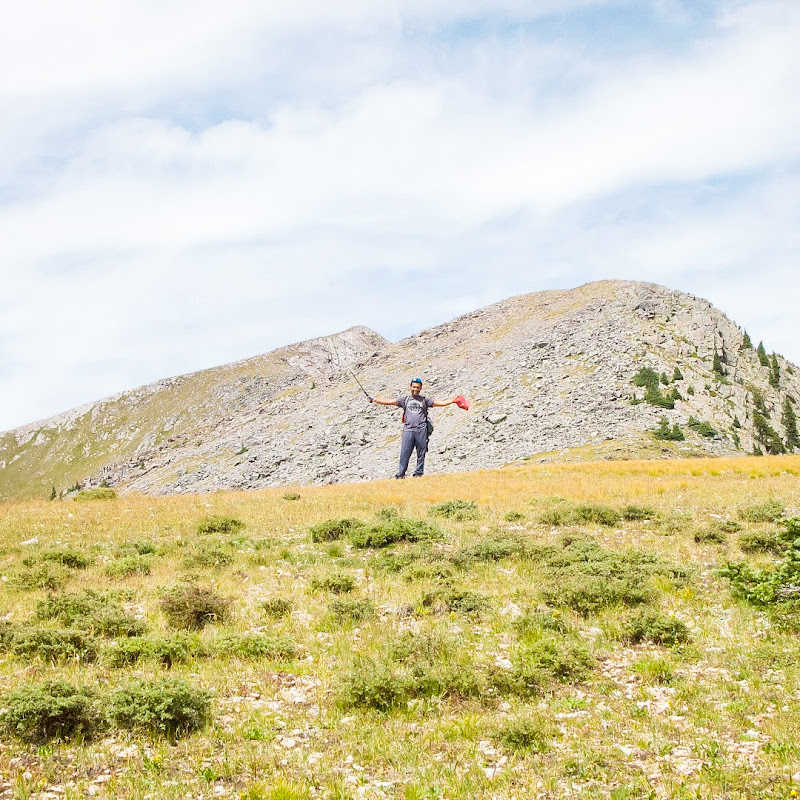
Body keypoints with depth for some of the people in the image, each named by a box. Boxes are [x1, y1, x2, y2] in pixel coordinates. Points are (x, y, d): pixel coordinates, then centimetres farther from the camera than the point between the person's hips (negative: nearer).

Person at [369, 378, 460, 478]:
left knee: (421, 454, 2)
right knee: (404, 453, -4)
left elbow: (440, 403, 12)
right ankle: (400, 474, 1)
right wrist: (374, 400, 4)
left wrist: (452, 400, 3)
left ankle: (418, 474, 12)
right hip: (408, 430, 0)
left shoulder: (424, 400, 13)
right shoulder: (405, 399, 14)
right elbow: (389, 402, 11)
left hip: (421, 430, 0)